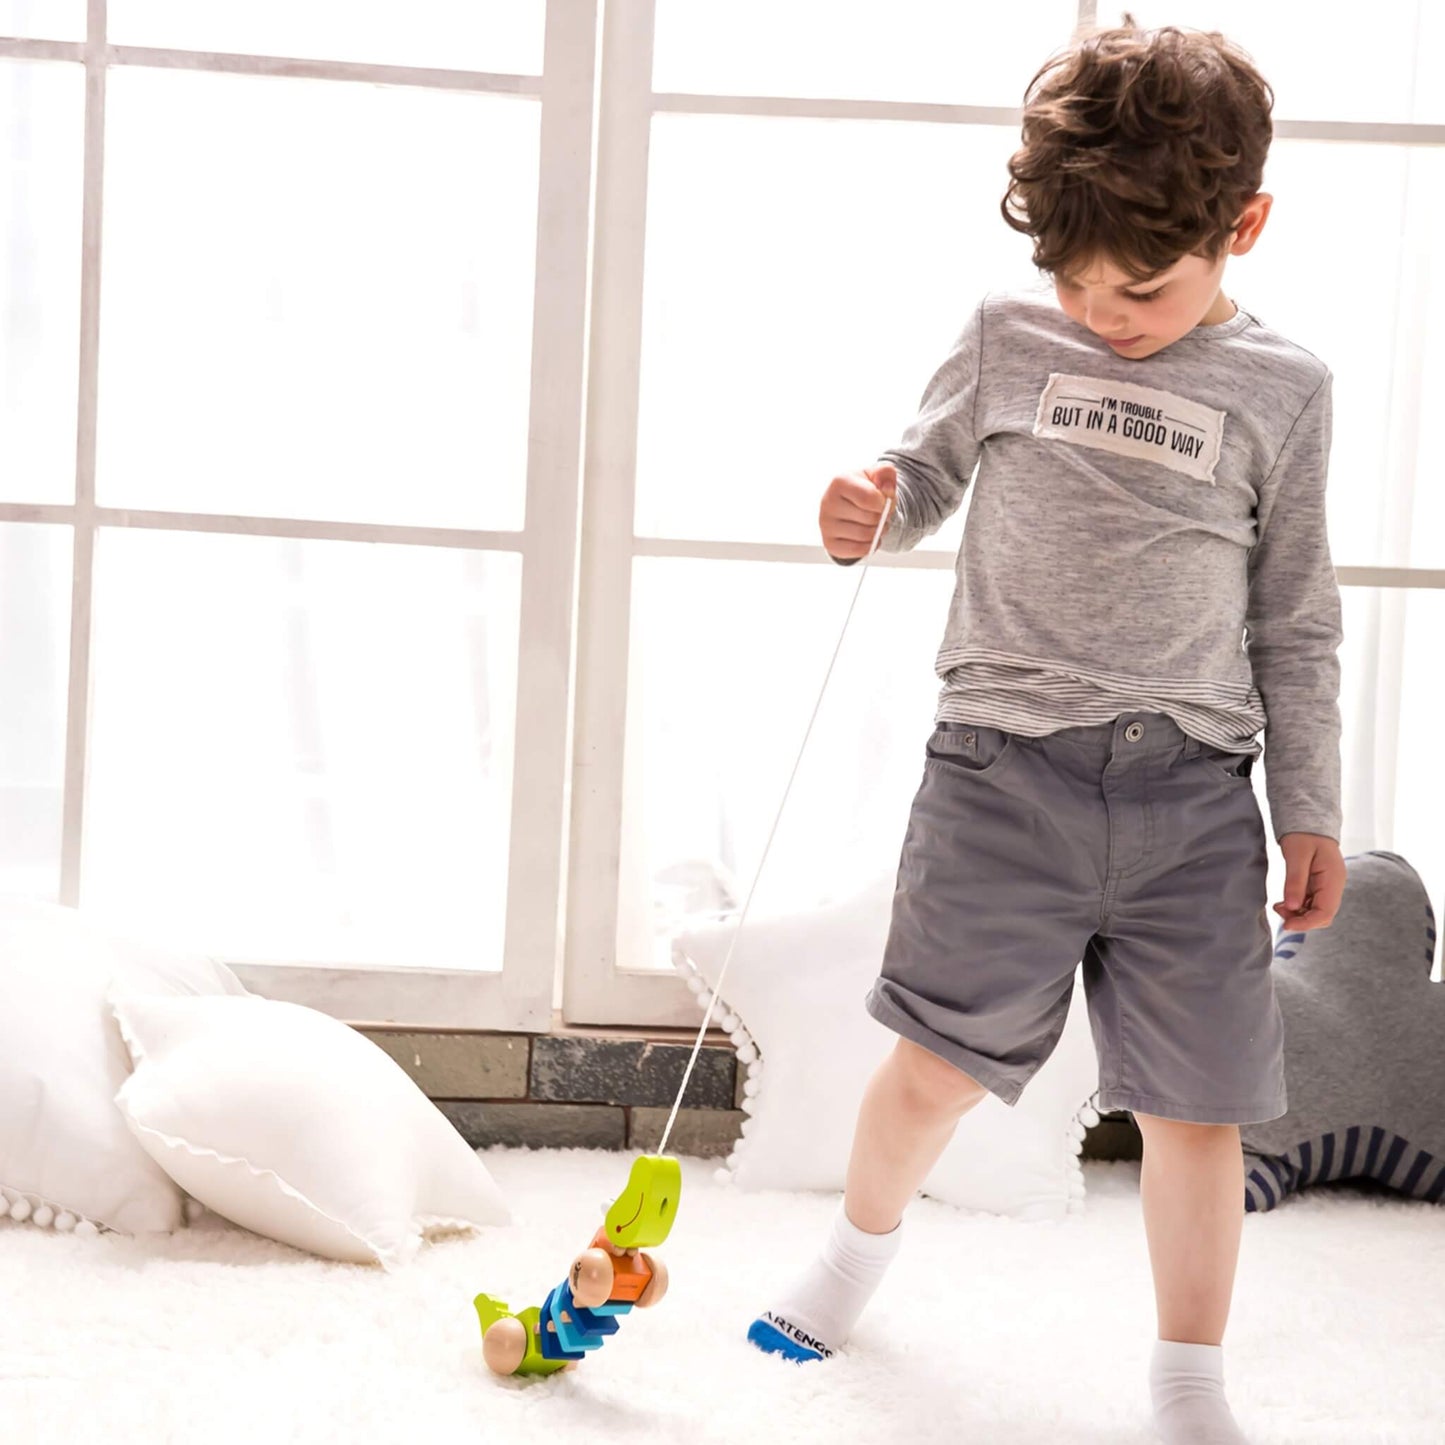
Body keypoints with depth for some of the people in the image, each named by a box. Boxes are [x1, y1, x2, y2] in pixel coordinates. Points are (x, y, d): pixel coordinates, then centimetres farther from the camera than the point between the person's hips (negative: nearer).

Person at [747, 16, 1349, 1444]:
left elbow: (1296, 625, 9)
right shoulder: (1005, 336, 3)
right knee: (939, 1062, 4)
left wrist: (1311, 811, 9)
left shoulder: (1280, 388, 3)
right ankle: (862, 1240, 36)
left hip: (1192, 796, 0)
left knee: (1196, 1105, 3)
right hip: (1003, 772, 0)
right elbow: (932, 468, 18)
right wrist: (874, 505, -6)